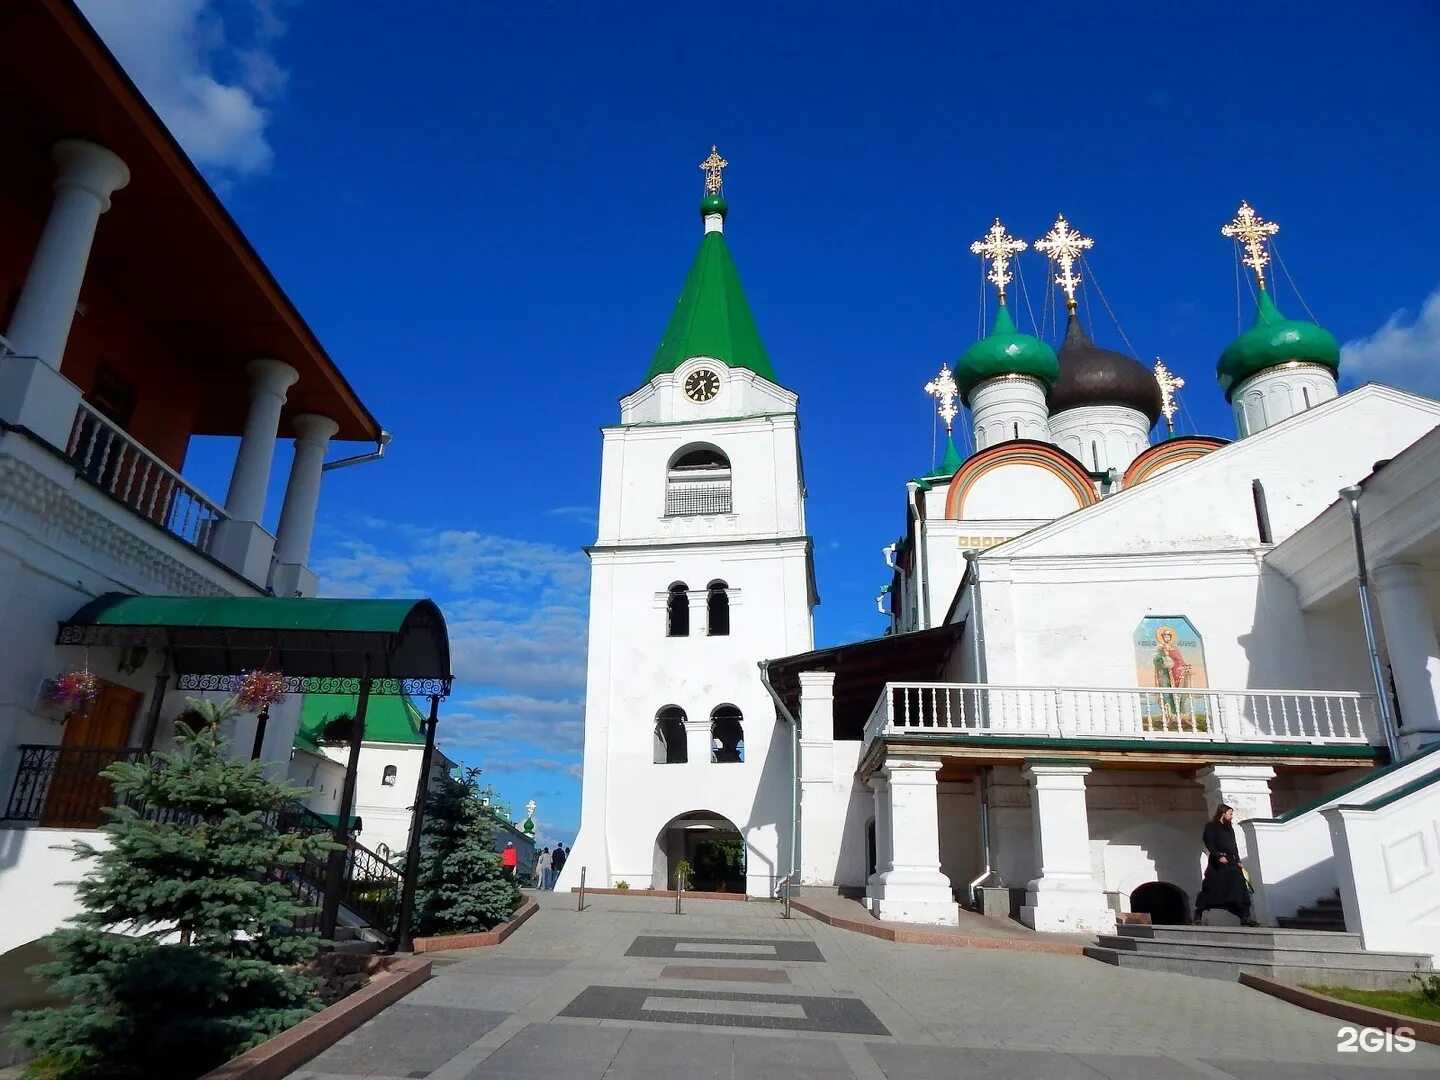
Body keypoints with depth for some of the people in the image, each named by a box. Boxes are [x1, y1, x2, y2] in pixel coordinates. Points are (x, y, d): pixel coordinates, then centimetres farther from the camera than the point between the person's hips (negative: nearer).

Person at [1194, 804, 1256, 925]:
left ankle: (1245, 917, -7)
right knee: (1211, 888, -4)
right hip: (1217, 863, -7)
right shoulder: (1211, 826, 0)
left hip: (1231, 862, 7)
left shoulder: (1230, 828, 22)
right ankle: (1198, 914, 4)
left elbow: (1234, 846, 19)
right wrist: (1219, 856, -21)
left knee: (1240, 889, -5)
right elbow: (1209, 843, -10)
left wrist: (1238, 861, 8)